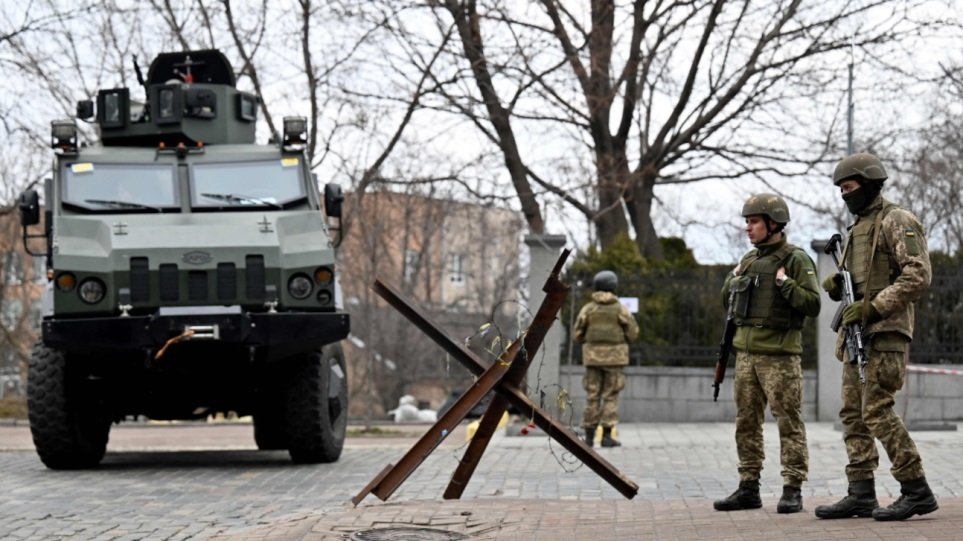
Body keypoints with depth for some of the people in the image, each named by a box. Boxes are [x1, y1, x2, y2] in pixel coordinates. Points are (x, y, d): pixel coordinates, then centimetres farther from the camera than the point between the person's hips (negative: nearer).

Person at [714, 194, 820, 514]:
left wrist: (785, 283, -20)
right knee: (746, 421, 9)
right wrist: (733, 279, 6)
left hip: (780, 355, -7)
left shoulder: (796, 259, -6)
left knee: (789, 422, -4)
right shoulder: (750, 259, 15)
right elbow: (727, 301, 24)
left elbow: (813, 305, -13)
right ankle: (748, 488, 15)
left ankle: (793, 490, -1)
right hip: (747, 353, 7)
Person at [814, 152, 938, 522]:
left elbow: (918, 276, -17)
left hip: (885, 332, -9)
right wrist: (836, 286, 3)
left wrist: (873, 307, -21)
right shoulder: (857, 228, 21)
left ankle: (917, 492, -10)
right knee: (853, 414, 6)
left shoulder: (898, 221, -7)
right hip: (856, 335, 9)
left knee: (877, 411, -14)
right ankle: (861, 494, 7)